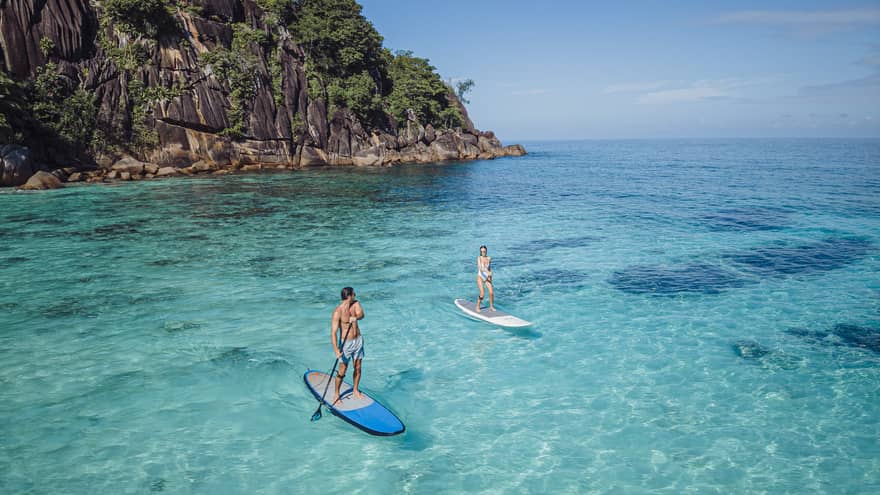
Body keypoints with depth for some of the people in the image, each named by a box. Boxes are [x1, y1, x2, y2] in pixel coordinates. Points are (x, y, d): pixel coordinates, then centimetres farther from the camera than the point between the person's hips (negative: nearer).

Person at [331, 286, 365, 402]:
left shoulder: (356, 303, -2)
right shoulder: (338, 312, -21)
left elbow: (361, 314, -19)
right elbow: (333, 332, -25)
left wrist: (355, 317, -42)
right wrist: (336, 350, -33)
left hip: (358, 340, 5)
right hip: (346, 343, -5)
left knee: (358, 368, 15)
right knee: (342, 371, 2)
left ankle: (355, 390, 33)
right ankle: (336, 394, 20)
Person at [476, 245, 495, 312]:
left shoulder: (489, 258, 3)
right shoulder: (479, 258, -10)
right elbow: (480, 268, -23)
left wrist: (490, 276, 9)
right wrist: (487, 272, -36)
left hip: (487, 278, 4)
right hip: (480, 277, -4)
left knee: (491, 292, -13)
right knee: (482, 294, -15)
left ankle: (491, 307, 6)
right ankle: (478, 307, 8)